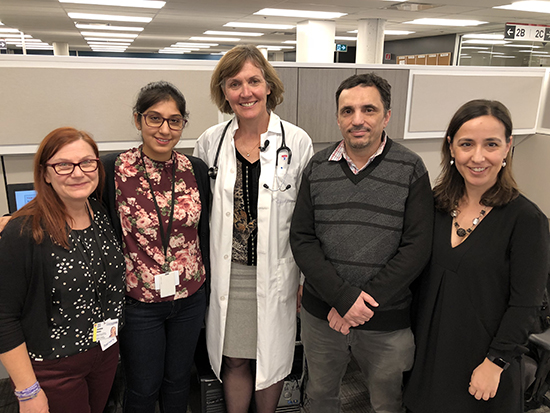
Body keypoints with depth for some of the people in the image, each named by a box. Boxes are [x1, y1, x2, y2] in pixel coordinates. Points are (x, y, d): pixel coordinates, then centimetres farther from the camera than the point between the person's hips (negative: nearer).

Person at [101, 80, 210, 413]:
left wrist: (205, 285, 11)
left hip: (190, 298, 3)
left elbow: (204, 232, 6)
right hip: (138, 302, -2)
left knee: (178, 379, 21)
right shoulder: (113, 169, -12)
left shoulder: (196, 170, -3)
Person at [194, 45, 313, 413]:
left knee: (271, 357, 15)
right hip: (226, 273, 2)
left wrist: (308, 279, 0)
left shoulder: (297, 142, -6)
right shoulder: (210, 142, 0)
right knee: (234, 360, 15)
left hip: (275, 272, -1)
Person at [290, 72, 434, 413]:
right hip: (321, 314, 2)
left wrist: (365, 302, -17)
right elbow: (302, 240, -5)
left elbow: (416, 248, -12)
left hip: (388, 321, -2)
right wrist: (344, 297, -16)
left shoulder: (411, 169, -8)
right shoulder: (318, 167, -2)